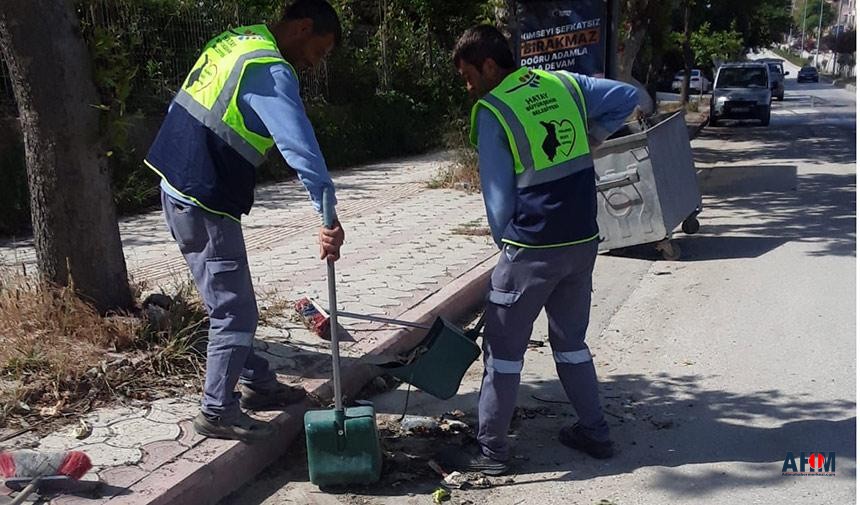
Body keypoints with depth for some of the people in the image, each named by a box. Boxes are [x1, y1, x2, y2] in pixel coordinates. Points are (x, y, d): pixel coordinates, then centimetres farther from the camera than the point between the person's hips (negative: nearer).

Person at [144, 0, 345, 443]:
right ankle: (217, 411, 10)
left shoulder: (234, 40, 12)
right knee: (234, 312, 0)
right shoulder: (270, 70, -17)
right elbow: (299, 144, -29)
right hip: (205, 204, -10)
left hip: (180, 190, 10)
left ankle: (257, 383, 32)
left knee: (233, 302, 19)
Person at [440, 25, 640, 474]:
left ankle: (491, 449, 13)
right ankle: (594, 432, 29)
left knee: (504, 348, 5)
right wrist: (587, 142, 12)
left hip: (532, 248, -6)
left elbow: (497, 194, -6)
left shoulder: (491, 111, -9)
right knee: (571, 341, 21)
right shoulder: (564, 83, 7)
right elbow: (627, 97, 12)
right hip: (583, 241, 7)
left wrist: (506, 243, 8)